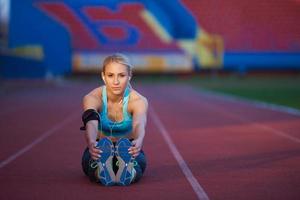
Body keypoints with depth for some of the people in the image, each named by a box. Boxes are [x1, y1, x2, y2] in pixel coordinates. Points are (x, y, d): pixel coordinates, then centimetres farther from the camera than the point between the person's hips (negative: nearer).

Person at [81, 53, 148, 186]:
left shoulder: (138, 101, -20)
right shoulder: (93, 98, -20)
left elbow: (139, 124, -42)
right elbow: (91, 124, -40)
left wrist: (138, 141, -66)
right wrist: (91, 143, -64)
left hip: (128, 150, 0)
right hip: (100, 148, 0)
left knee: (138, 159, -37)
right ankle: (102, 171, -63)